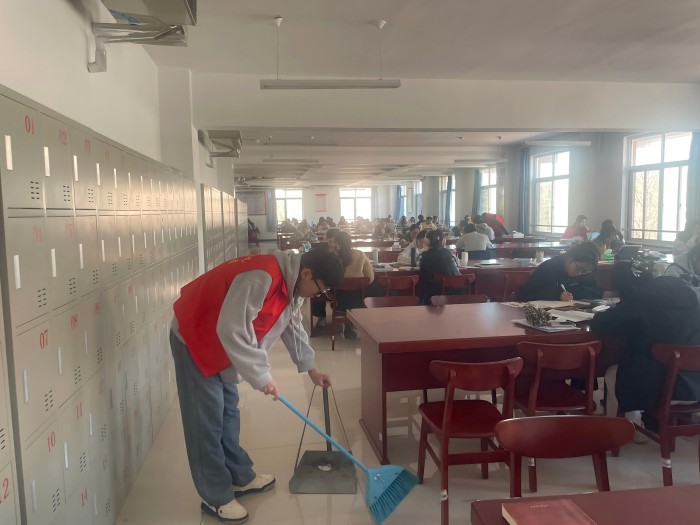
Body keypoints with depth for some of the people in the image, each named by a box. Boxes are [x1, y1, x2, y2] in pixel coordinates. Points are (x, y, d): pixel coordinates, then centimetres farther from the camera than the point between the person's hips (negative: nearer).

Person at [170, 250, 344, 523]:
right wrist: (261, 376, -28)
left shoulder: (290, 283, -1)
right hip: (193, 338, -9)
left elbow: (293, 326, 14)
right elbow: (232, 330, -35)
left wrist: (310, 368, 16)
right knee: (207, 421, -1)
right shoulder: (261, 278, -33)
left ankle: (240, 478, 30)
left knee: (228, 411, 17)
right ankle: (216, 497, 11)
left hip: (220, 344, 10)